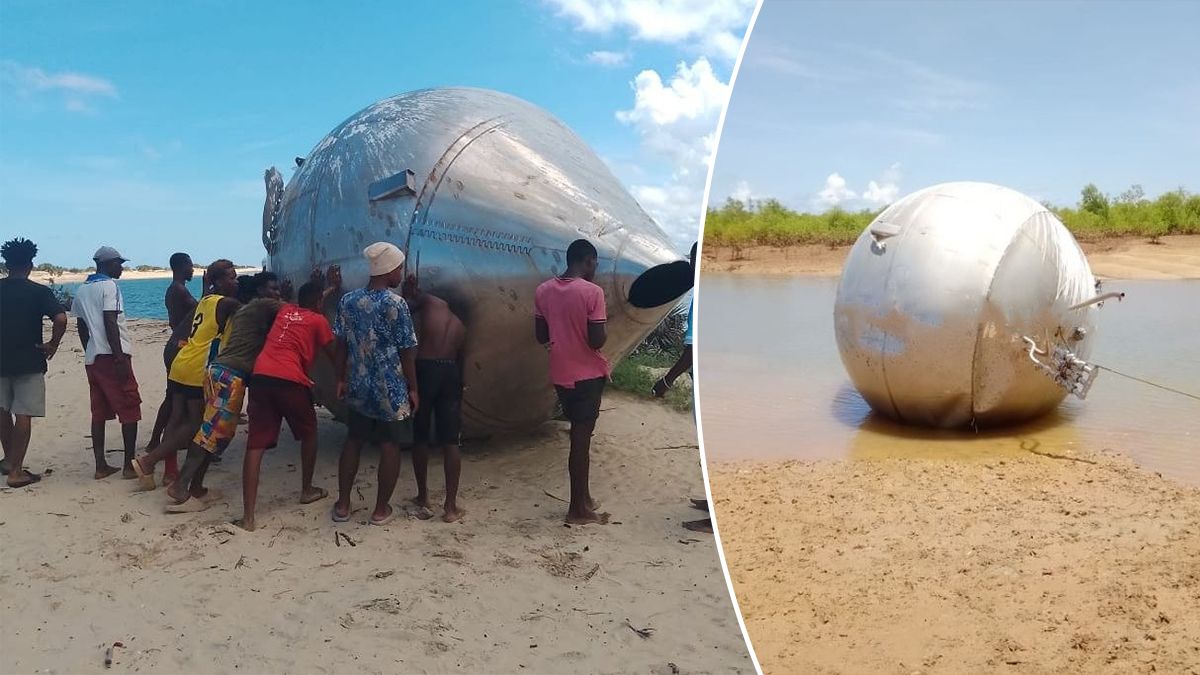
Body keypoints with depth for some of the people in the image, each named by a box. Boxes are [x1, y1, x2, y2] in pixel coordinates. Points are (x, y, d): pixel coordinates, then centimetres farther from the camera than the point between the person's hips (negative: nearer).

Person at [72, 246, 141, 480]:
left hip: (92, 357, 8)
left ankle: (101, 466, 11)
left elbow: (81, 327, 18)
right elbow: (110, 323, -17)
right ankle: (129, 465, 0)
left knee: (99, 412, 10)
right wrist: (120, 358, -19)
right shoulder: (109, 286, -9)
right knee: (129, 411, -1)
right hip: (111, 355, -8)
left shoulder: (81, 290, 15)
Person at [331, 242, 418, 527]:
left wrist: (341, 379, 15)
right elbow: (407, 351, -11)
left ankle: (343, 505, 23)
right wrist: (413, 388, -3)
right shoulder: (396, 304, -15)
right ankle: (381, 509, 14)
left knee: (353, 441, 17)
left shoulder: (348, 301, 0)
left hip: (358, 386, 5)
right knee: (390, 446, 7)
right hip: (392, 388, -5)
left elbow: (341, 344, 6)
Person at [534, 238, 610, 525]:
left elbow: (541, 336, 6)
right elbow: (596, 341, -20)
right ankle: (577, 509, 11)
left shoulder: (543, 291, 1)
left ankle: (583, 497, 30)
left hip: (560, 373, 6)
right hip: (588, 374, -6)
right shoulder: (592, 292, -17)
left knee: (579, 434, 20)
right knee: (581, 438, 2)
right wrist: (603, 333, 1)